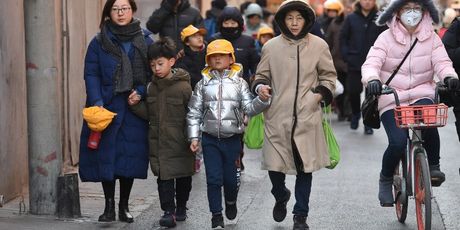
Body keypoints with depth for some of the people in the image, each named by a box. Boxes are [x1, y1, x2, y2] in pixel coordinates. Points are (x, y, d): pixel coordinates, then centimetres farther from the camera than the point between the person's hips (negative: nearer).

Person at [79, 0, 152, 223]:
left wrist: (141, 93, -10)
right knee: (106, 154, -1)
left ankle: (124, 205, 15)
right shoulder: (99, 42, 2)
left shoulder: (145, 41, 6)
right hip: (107, 106, -1)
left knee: (131, 155, 1)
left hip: (134, 108, 1)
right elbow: (91, 75, 0)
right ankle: (109, 206, 10)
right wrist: (97, 102, -12)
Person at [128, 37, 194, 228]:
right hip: (158, 141, 3)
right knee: (164, 177, 0)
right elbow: (148, 114, 13)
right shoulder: (151, 87, 6)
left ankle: (181, 208, 29)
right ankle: (168, 211, 3)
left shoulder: (183, 87, -10)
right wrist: (136, 105, -4)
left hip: (180, 142, -3)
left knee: (183, 176, 11)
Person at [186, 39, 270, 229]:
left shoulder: (239, 83, 5)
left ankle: (231, 202, 37)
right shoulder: (203, 84, 6)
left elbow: (249, 108, -2)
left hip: (232, 138, 0)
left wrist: (262, 100, -21)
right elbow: (194, 112, 7)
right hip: (210, 139, 0)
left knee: (230, 177, 7)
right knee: (213, 178, -3)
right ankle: (216, 215, 7)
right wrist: (194, 137, 0)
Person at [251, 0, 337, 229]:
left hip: (307, 117, 0)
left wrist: (322, 93, -3)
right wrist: (260, 87, -8)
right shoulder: (271, 46, 3)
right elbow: (261, 76, 12)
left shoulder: (319, 45, 3)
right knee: (274, 166, -1)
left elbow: (329, 76, 13)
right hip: (277, 116, 0)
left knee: (304, 168, 3)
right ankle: (281, 196, 33)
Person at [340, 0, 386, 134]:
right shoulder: (351, 19, 4)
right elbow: (343, 38, 7)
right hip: (354, 64, 1)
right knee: (353, 92, 2)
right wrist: (346, 56, -1)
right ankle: (355, 113, 30)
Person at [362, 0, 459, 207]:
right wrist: (372, 80, -36)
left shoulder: (431, 38, 6)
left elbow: (441, 62, -5)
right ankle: (385, 180, 9)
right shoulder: (386, 38, -2)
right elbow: (371, 63, -13)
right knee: (397, 142, -20)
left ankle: (433, 166, -6)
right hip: (391, 99, -1)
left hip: (421, 95, 1)